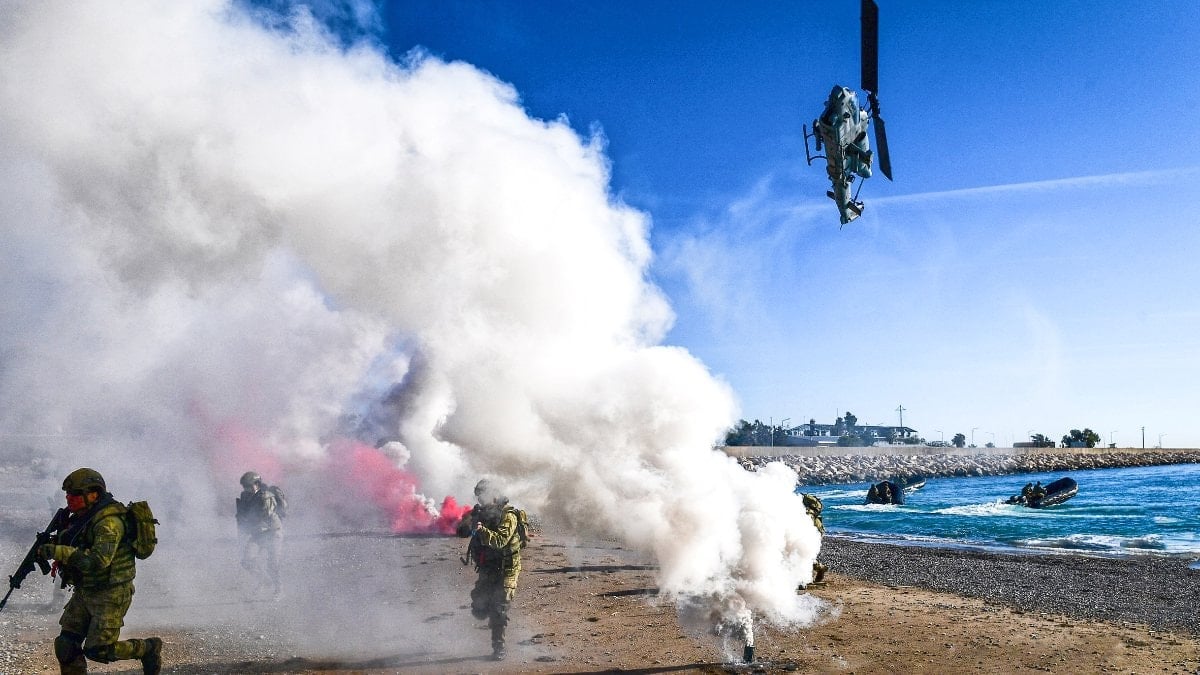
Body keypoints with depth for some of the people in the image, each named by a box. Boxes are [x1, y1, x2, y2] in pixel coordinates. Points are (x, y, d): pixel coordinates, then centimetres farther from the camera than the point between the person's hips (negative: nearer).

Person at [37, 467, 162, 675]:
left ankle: (148, 649, 15)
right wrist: (51, 545, 2)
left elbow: (98, 560, -34)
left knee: (98, 650, -5)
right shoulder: (83, 517, 7)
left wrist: (58, 551, -32)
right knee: (66, 646, 6)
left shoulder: (108, 521, -23)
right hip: (85, 592, 9)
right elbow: (76, 547, 22)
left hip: (110, 595, -9)